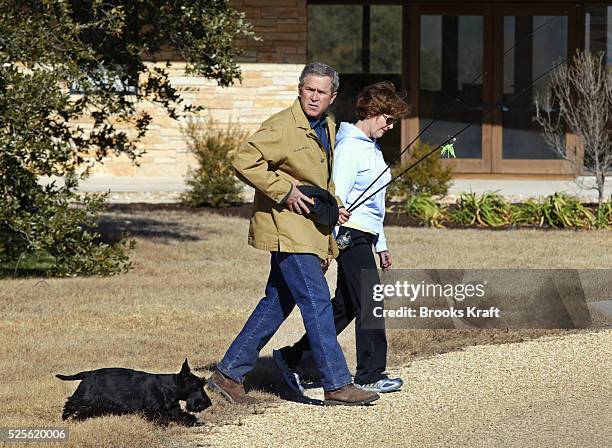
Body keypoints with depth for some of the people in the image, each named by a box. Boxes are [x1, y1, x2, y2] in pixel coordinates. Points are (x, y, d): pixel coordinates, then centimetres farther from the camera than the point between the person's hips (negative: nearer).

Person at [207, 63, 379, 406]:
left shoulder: (328, 128, 16)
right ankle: (337, 384, -10)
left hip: (310, 230, 9)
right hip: (286, 226, -9)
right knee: (317, 301, -11)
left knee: (277, 303, 11)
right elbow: (244, 161, -19)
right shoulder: (282, 126, -13)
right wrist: (284, 191, -20)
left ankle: (229, 373, 17)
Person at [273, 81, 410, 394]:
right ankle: (370, 375, -4)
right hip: (352, 235, -10)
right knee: (370, 303, -9)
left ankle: (290, 357, 16)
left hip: (365, 237, 10)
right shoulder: (349, 146, -12)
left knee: (345, 306, 10)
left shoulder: (371, 148, 19)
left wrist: (381, 245, 25)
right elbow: (337, 199, -18)